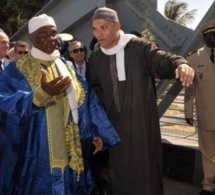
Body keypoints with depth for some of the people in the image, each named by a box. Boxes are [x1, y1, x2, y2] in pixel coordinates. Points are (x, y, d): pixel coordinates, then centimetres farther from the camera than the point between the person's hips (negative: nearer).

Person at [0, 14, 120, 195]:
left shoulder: (68, 67, 11)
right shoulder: (17, 69, -4)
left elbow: (86, 101, 11)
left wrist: (96, 132, 4)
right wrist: (41, 94, -35)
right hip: (37, 151, -4)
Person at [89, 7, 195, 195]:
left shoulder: (139, 47, -11)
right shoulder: (97, 58, 4)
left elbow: (163, 60, -23)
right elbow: (95, 87, 17)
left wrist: (181, 64, -44)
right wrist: (103, 105, 3)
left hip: (141, 121, -4)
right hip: (114, 123, 4)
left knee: (144, 167, 6)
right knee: (120, 167, 16)